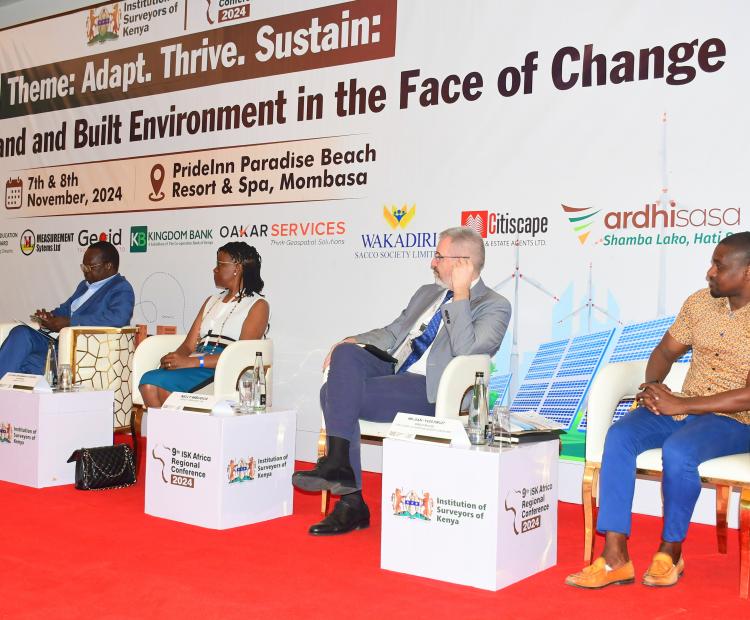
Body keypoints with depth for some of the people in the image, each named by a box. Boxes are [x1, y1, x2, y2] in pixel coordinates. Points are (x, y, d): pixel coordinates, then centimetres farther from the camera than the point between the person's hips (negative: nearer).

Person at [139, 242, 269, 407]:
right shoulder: (212, 301, 27)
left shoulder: (258, 305, 4)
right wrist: (174, 359, -8)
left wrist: (192, 362, -19)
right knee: (148, 381, -24)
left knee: (161, 382, -28)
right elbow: (189, 344, 17)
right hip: (195, 367, 6)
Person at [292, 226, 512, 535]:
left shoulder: (494, 306, 0)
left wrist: (461, 295, -15)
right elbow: (392, 333, 26)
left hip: (429, 392, -8)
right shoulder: (427, 293, 24)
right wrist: (353, 342, 8)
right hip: (394, 372, 8)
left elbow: (465, 351, -17)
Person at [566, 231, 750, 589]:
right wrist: (652, 388, -5)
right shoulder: (699, 302, 7)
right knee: (619, 435, -22)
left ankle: (670, 553, -10)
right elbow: (666, 351, 16)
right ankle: (615, 557, -23)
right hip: (680, 407, 6)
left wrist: (680, 405, -20)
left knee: (678, 451, -35)